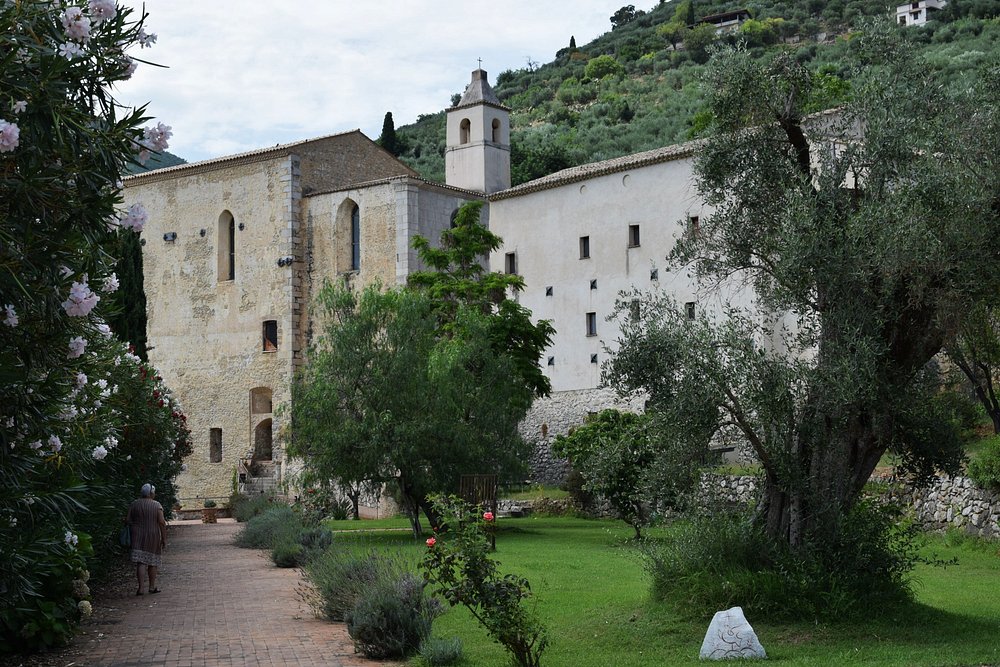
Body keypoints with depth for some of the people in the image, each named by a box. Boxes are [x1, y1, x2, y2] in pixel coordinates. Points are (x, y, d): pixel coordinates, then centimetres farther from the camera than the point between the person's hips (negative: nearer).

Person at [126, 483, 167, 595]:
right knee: (152, 561, 13)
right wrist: (164, 539, -5)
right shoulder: (157, 506, -6)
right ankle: (152, 587, 20)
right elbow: (162, 523, -10)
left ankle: (141, 587, -14)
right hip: (153, 536, -1)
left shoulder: (134, 504, 1)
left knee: (141, 562, -2)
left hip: (137, 536, 1)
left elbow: (127, 520, -1)